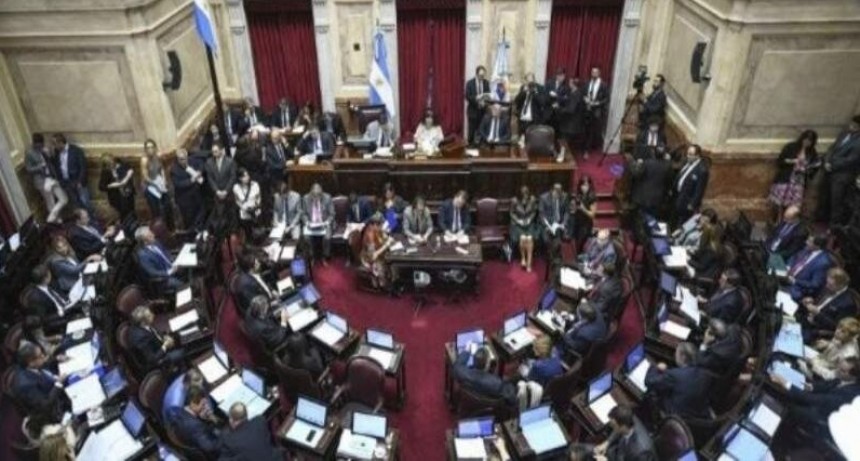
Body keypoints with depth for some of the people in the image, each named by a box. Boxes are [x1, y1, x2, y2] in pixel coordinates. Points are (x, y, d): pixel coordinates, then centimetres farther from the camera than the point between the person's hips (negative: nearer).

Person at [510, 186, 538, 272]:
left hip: (529, 223, 1)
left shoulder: (532, 199, -10)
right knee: (522, 238, -29)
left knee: (530, 238, -26)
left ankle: (529, 263, -22)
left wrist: (529, 219, -9)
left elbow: (534, 212, 5)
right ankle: (523, 258, -5)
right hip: (518, 223, -1)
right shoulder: (514, 200, -14)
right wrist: (518, 221, -12)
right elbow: (512, 213, -1)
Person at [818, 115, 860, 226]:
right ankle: (822, 217, 39)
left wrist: (832, 166, -13)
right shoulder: (844, 134, 6)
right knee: (824, 195, 20)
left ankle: (835, 224, 13)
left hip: (843, 175, -8)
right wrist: (827, 161, -6)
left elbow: (851, 160, -20)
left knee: (836, 200, 0)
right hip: (830, 170, 8)